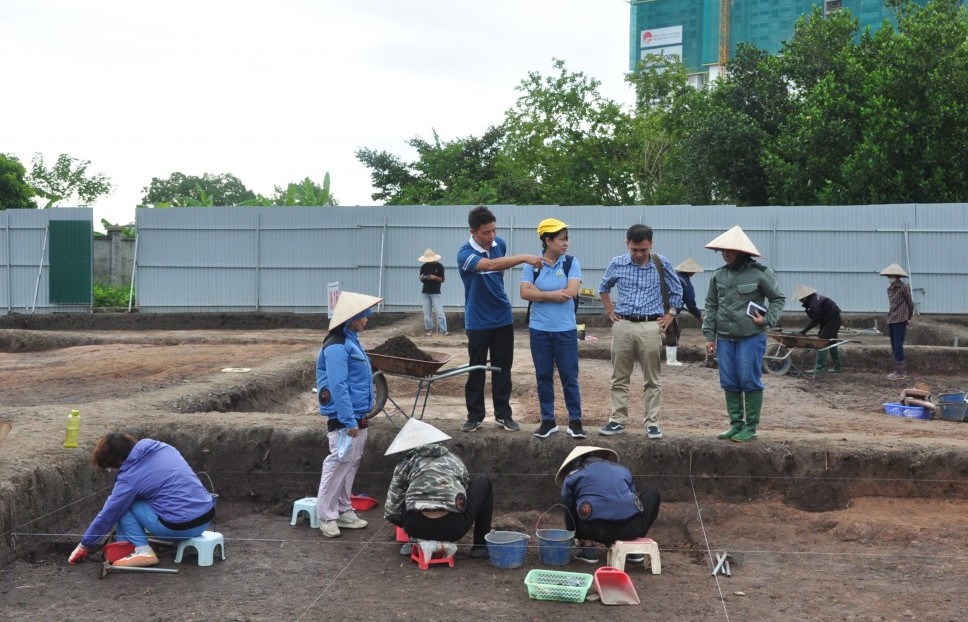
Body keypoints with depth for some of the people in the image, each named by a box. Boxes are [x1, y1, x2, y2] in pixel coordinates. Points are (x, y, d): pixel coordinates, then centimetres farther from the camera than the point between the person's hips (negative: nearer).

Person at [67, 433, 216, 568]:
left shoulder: (130, 478, -10)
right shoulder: (162, 447, 7)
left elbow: (107, 516, 0)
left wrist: (84, 545, 14)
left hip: (182, 526, -8)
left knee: (122, 506, 4)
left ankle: (143, 551, -2)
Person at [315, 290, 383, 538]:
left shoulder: (351, 341, 12)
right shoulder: (337, 347, -19)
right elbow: (338, 386, -23)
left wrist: (369, 399, 23)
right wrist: (349, 420, -25)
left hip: (357, 417, 10)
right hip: (344, 419, -10)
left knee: (351, 464, 15)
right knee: (338, 464, -5)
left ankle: (343, 510, 25)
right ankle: (327, 516, 3)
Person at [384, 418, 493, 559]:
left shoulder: (407, 463, 15)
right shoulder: (454, 459, 20)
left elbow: (390, 511, 11)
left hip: (417, 527, 1)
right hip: (454, 528, -1)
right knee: (483, 482, 25)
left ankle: (418, 542, 16)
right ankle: (481, 545, 22)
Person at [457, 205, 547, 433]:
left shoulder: (500, 244, -2)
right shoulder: (465, 254, -20)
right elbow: (490, 265, -39)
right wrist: (524, 258, -45)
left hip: (503, 318, 4)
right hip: (478, 322, -4)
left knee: (502, 369, 9)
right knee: (476, 370, 4)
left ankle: (503, 414, 18)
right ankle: (475, 415, 15)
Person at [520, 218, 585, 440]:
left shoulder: (571, 263, -2)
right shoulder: (532, 264, 0)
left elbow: (571, 292, -15)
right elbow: (525, 293, -10)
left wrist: (539, 293, -10)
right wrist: (553, 294, -15)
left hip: (565, 329, -1)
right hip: (539, 329, 1)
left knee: (569, 376, 2)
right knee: (543, 376, 8)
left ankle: (575, 421, 12)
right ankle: (548, 420, 19)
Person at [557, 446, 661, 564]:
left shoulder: (572, 476, 19)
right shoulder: (622, 470, 26)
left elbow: (568, 508, 27)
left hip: (598, 530, -1)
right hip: (631, 528, 1)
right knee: (652, 494, 32)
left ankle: (588, 547, 15)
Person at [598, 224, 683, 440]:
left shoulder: (661, 264, -1)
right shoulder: (617, 264, 2)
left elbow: (676, 290, 13)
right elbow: (603, 288, 20)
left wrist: (670, 314, 5)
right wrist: (610, 311, 12)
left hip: (651, 327, -1)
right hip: (623, 326, 2)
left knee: (652, 379, 3)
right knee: (619, 378, 6)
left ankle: (652, 423, 8)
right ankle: (617, 420, 13)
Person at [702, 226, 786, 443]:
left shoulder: (760, 274, -6)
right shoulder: (718, 275, 8)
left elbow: (778, 298, 4)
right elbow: (710, 305, 13)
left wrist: (768, 320, -10)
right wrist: (709, 335, 9)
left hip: (751, 337, -5)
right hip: (725, 338, 5)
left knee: (750, 382, -2)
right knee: (729, 383, 8)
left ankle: (751, 427, 7)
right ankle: (735, 423, 19)